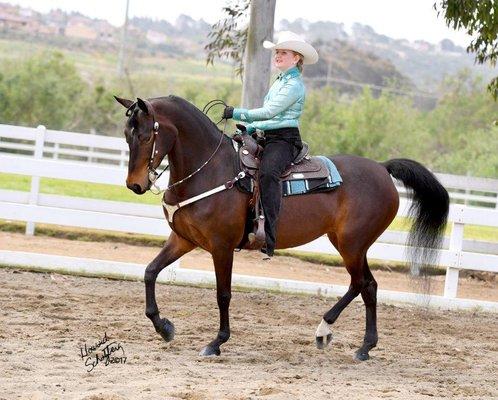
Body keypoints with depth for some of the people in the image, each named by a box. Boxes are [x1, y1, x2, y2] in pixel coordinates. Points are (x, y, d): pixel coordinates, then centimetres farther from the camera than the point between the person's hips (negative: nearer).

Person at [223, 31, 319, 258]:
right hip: (269, 138, 11)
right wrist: (249, 127, 9)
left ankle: (268, 239, -46)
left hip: (285, 140, -11)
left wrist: (237, 114, -15)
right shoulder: (280, 81, 21)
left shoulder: (294, 84, -9)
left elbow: (269, 111, -17)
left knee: (267, 172, -37)